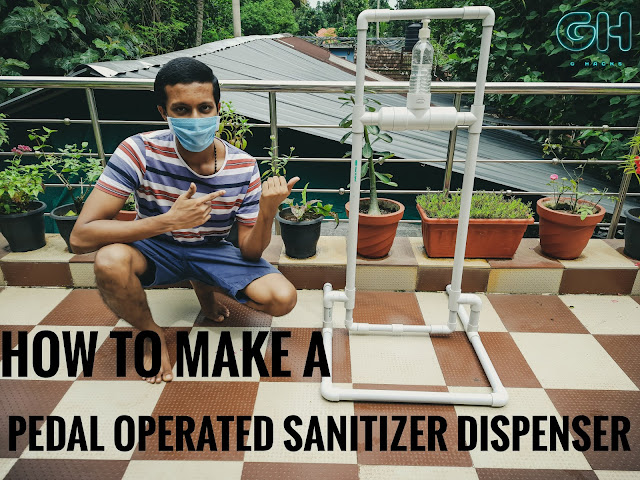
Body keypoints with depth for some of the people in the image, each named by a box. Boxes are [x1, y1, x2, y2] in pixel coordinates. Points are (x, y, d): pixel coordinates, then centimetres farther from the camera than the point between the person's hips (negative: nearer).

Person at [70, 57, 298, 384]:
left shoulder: (243, 168, -16)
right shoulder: (140, 151, -22)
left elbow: (249, 253, -13)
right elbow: (81, 237, -28)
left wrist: (267, 210, -34)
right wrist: (169, 220, -38)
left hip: (211, 251, 2)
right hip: (155, 249, -1)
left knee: (282, 299, -20)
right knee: (111, 260, -37)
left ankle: (204, 287, 13)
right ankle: (151, 335, -2)